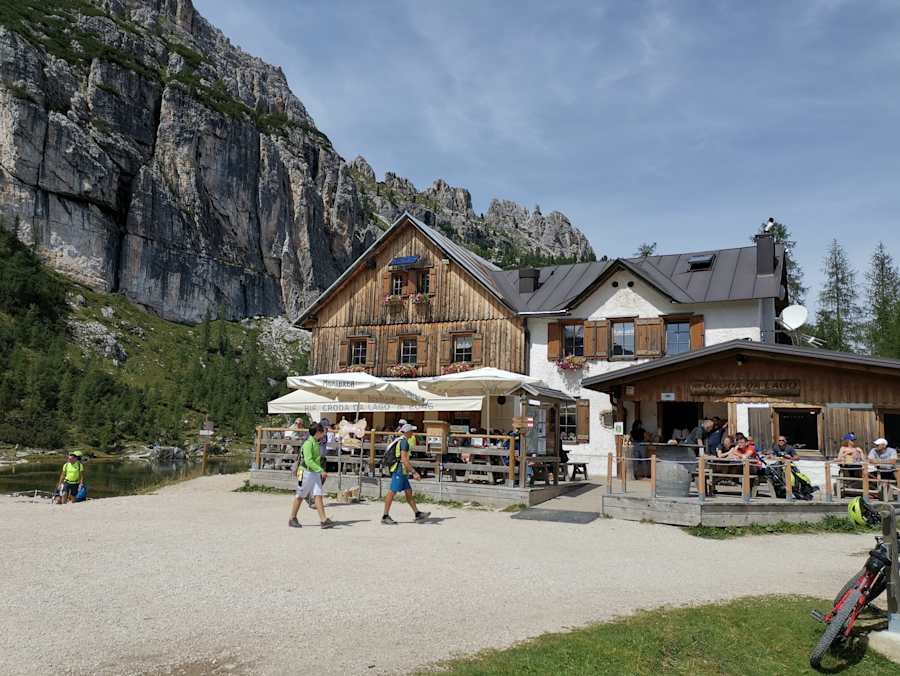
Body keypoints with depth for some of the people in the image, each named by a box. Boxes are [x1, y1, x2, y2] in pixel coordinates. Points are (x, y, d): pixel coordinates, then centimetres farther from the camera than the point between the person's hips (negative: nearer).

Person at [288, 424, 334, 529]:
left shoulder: (317, 444, 11)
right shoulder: (308, 444, -17)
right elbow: (308, 461, -26)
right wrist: (321, 470, -31)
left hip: (315, 473, 7)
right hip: (306, 472, -7)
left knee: (318, 496, -2)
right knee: (299, 497, 5)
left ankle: (323, 520, -7)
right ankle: (292, 519, 19)